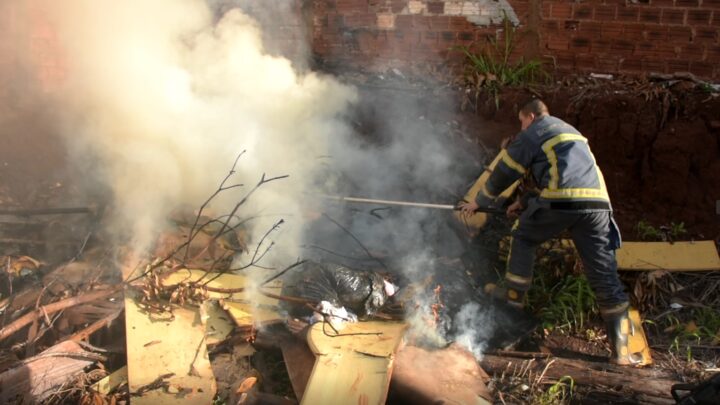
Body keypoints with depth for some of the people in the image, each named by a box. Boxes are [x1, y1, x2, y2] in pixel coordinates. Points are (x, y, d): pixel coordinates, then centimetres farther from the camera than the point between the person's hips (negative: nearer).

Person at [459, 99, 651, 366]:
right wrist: (526, 203, 43)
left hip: (561, 203, -6)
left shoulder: (532, 134, 12)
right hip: (597, 201, 6)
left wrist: (479, 202, 28)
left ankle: (514, 294, 24)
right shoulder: (570, 132, 35)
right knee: (604, 273, 3)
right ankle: (622, 349, 2)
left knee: (523, 236, 22)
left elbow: (504, 173, 15)